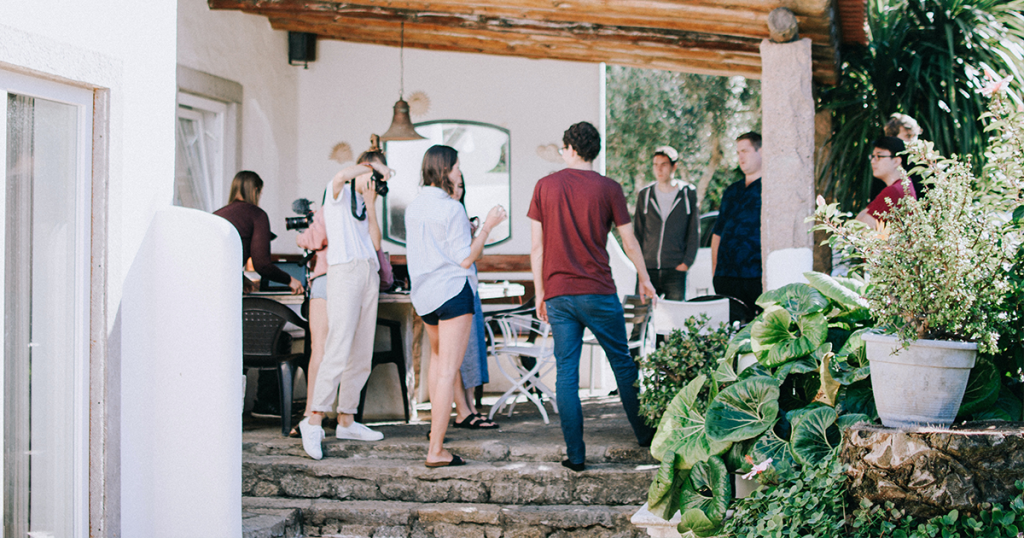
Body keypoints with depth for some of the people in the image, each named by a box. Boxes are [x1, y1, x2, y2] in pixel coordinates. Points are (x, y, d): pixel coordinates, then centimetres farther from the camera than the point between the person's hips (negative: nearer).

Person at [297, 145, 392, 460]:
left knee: (362, 356, 6)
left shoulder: (364, 204, 24)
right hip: (344, 270, -8)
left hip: (369, 273, 8)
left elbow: (375, 242, 10)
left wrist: (371, 203, 5)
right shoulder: (338, 194, 5)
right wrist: (372, 165, -9)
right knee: (339, 349, -17)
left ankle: (346, 420, 12)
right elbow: (340, 177, -21)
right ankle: (314, 421, -18)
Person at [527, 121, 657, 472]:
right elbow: (629, 243, 4)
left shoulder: (545, 186, 2)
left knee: (566, 373, 3)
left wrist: (540, 293, 10)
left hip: (558, 294, 1)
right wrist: (645, 280, 20)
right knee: (622, 362, 13)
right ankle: (644, 433, 26)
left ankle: (575, 455, 2)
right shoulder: (608, 188, -2)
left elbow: (536, 246, 2)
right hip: (598, 292, -1)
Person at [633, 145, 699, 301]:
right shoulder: (645, 194, 10)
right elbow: (637, 232, 13)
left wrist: (686, 262, -4)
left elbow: (694, 233, 5)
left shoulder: (688, 193, 5)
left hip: (676, 270, -1)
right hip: (647, 269, 2)